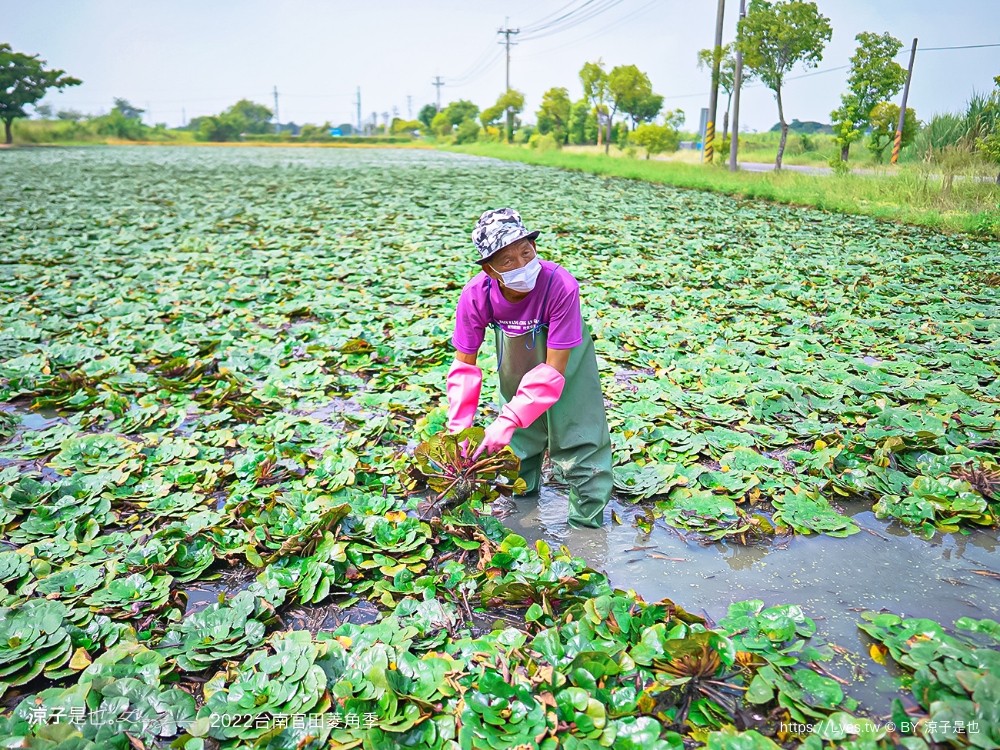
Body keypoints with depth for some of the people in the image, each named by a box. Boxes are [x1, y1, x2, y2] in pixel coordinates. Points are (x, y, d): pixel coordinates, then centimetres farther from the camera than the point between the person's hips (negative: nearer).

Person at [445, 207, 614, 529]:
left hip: (564, 356, -3)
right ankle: (520, 509, 44)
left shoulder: (561, 285, -39)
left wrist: (507, 420, -39)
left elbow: (554, 369, -34)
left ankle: (586, 523, 17)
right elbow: (464, 365, -18)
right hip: (515, 362, 3)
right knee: (517, 442, 17)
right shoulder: (475, 294, -30)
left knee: (579, 441, -3)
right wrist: (459, 430, -23)